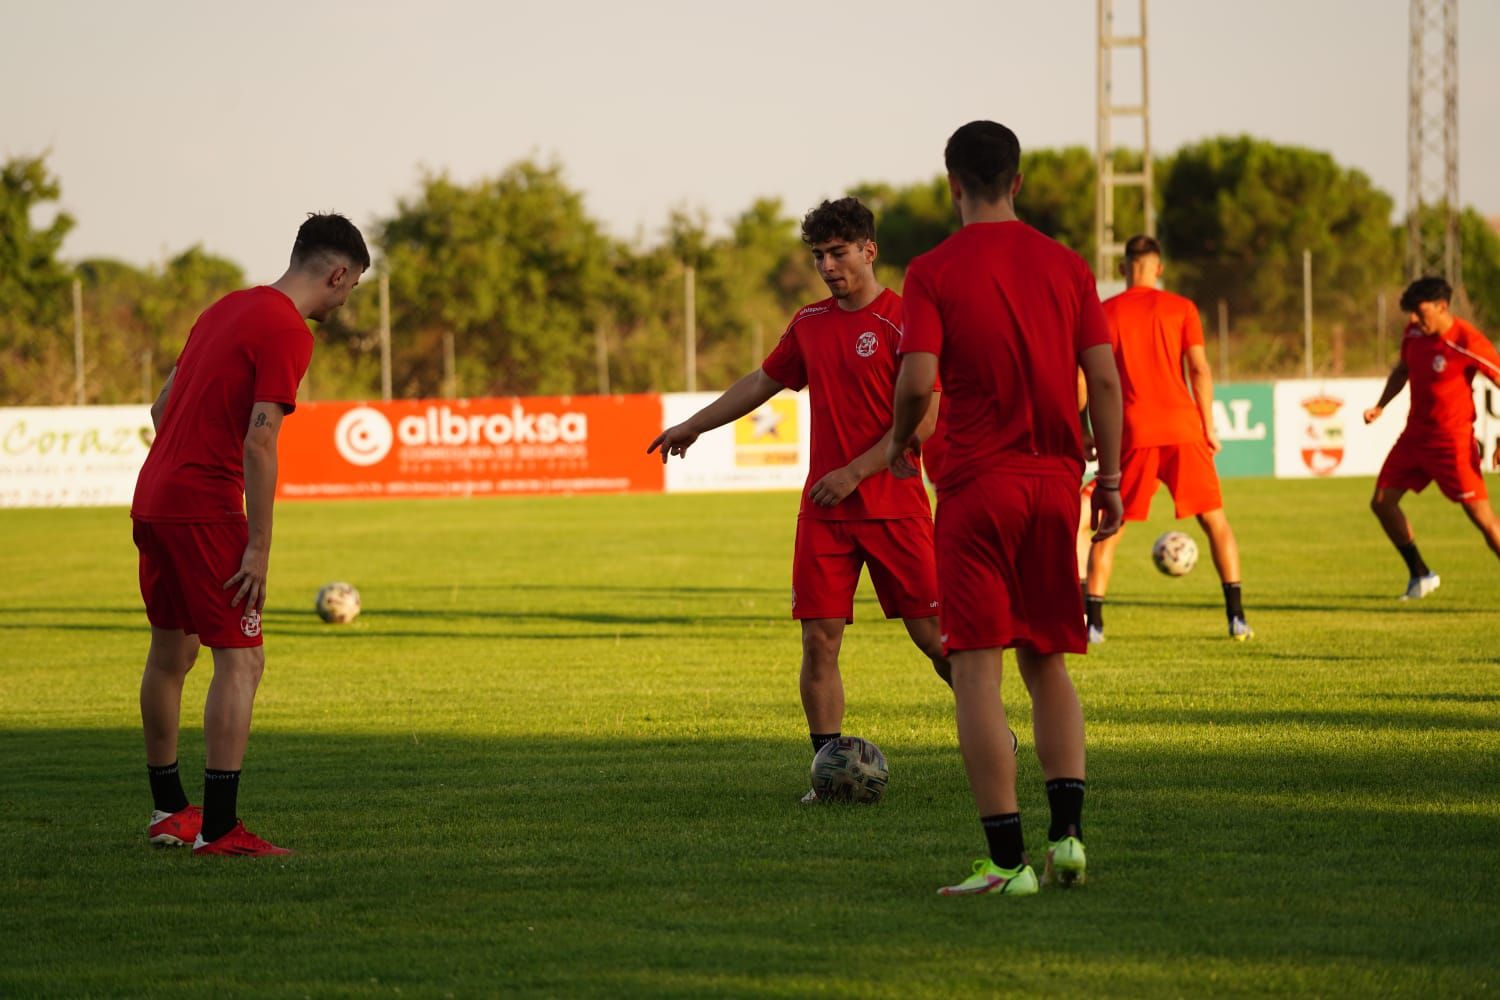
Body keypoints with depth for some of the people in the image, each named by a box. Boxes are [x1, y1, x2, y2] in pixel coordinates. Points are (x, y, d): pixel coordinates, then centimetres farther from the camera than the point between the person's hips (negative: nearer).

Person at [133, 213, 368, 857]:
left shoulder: (227, 308, 15)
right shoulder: (288, 332, -12)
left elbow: (162, 406, 20)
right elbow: (259, 441, -20)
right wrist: (258, 548, -18)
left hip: (152, 502, 9)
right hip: (205, 509, -9)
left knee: (171, 654, 19)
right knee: (241, 661, -8)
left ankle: (169, 811, 31)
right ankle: (218, 829, -13)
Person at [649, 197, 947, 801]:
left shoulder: (903, 321, -9)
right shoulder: (810, 324, 11)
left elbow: (923, 418, -13)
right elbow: (762, 382, 26)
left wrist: (855, 472, -17)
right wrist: (693, 427, 30)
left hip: (893, 505, -5)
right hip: (823, 509, 5)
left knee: (933, 636, -3)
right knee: (819, 638, -3)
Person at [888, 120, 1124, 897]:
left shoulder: (934, 271, -5)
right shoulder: (1066, 266, 6)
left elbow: (917, 378, -14)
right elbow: (1104, 378, 3)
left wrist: (899, 441, 6)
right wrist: (1110, 478, 10)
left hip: (978, 483, -4)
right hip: (1055, 482, 4)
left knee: (977, 671, -2)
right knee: (1047, 661, 17)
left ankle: (1007, 859, -7)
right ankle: (1067, 831, 5)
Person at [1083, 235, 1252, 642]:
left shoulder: (1105, 314, 4)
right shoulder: (1180, 308, 3)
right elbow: (1200, 370, -2)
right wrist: (1209, 428, 4)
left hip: (1132, 433, 0)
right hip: (1182, 429, 0)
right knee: (1215, 520, 9)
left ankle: (1092, 623, 0)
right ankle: (1237, 617, 1)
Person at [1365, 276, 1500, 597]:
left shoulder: (1469, 343, -21)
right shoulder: (1414, 333, 0)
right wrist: (1380, 407, 7)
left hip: (1452, 440, -7)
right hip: (1415, 434, 7)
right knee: (1382, 502, 6)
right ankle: (1419, 574, 22)